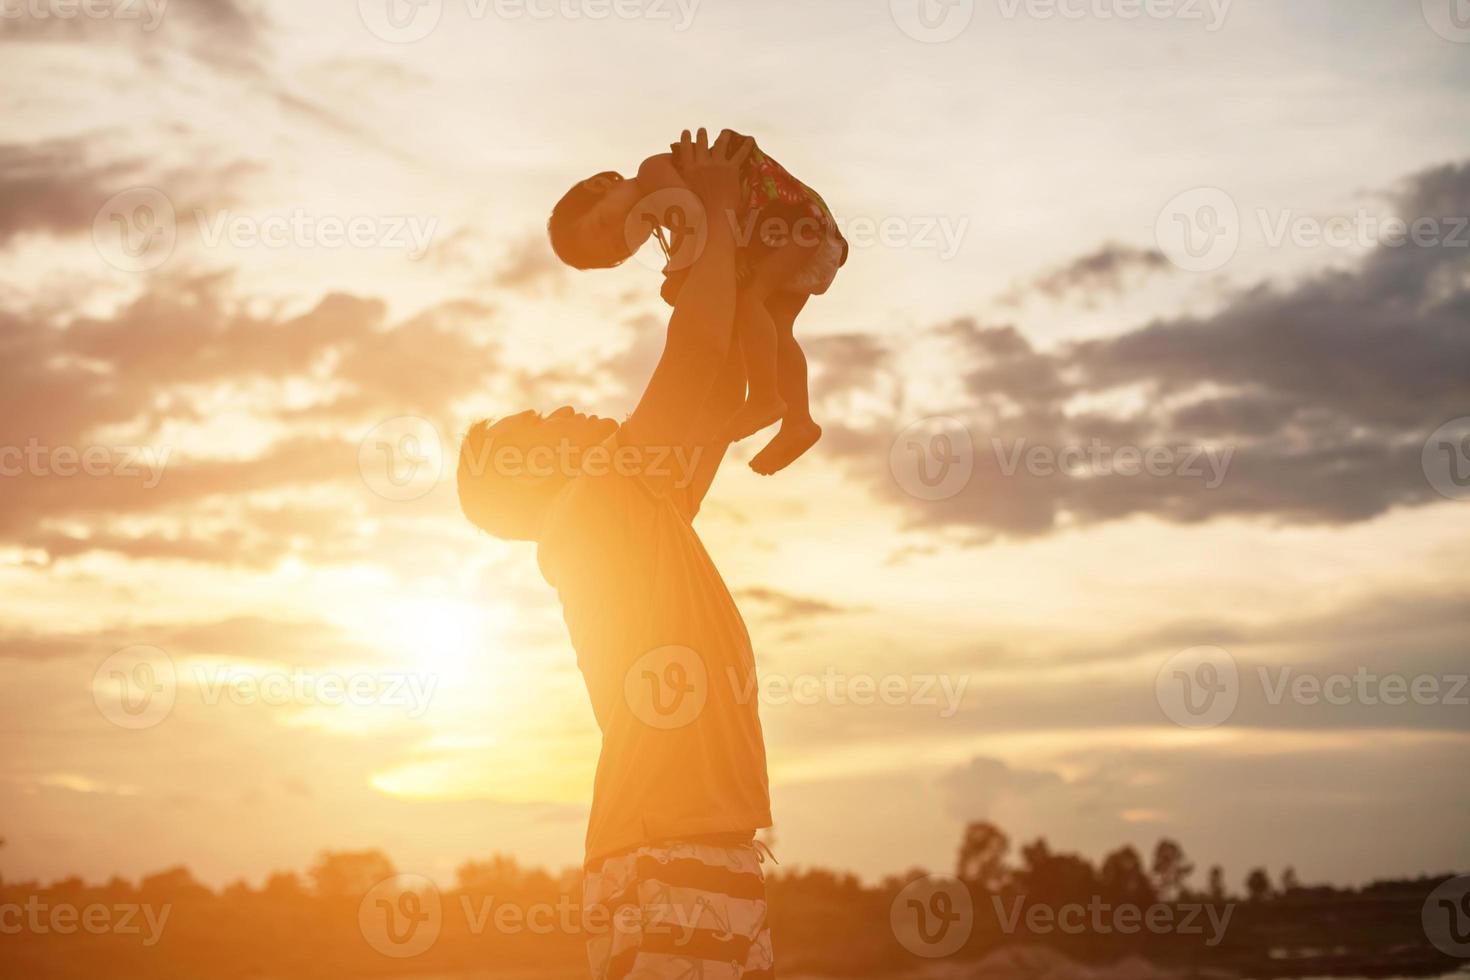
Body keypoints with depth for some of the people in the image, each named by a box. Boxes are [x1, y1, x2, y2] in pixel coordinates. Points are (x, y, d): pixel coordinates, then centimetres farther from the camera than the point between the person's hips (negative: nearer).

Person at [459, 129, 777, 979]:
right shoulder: (605, 513, -3)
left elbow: (716, 391, 29)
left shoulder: (641, 520, 21)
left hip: (716, 849, 9)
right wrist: (717, 207, 8)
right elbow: (697, 345, -5)